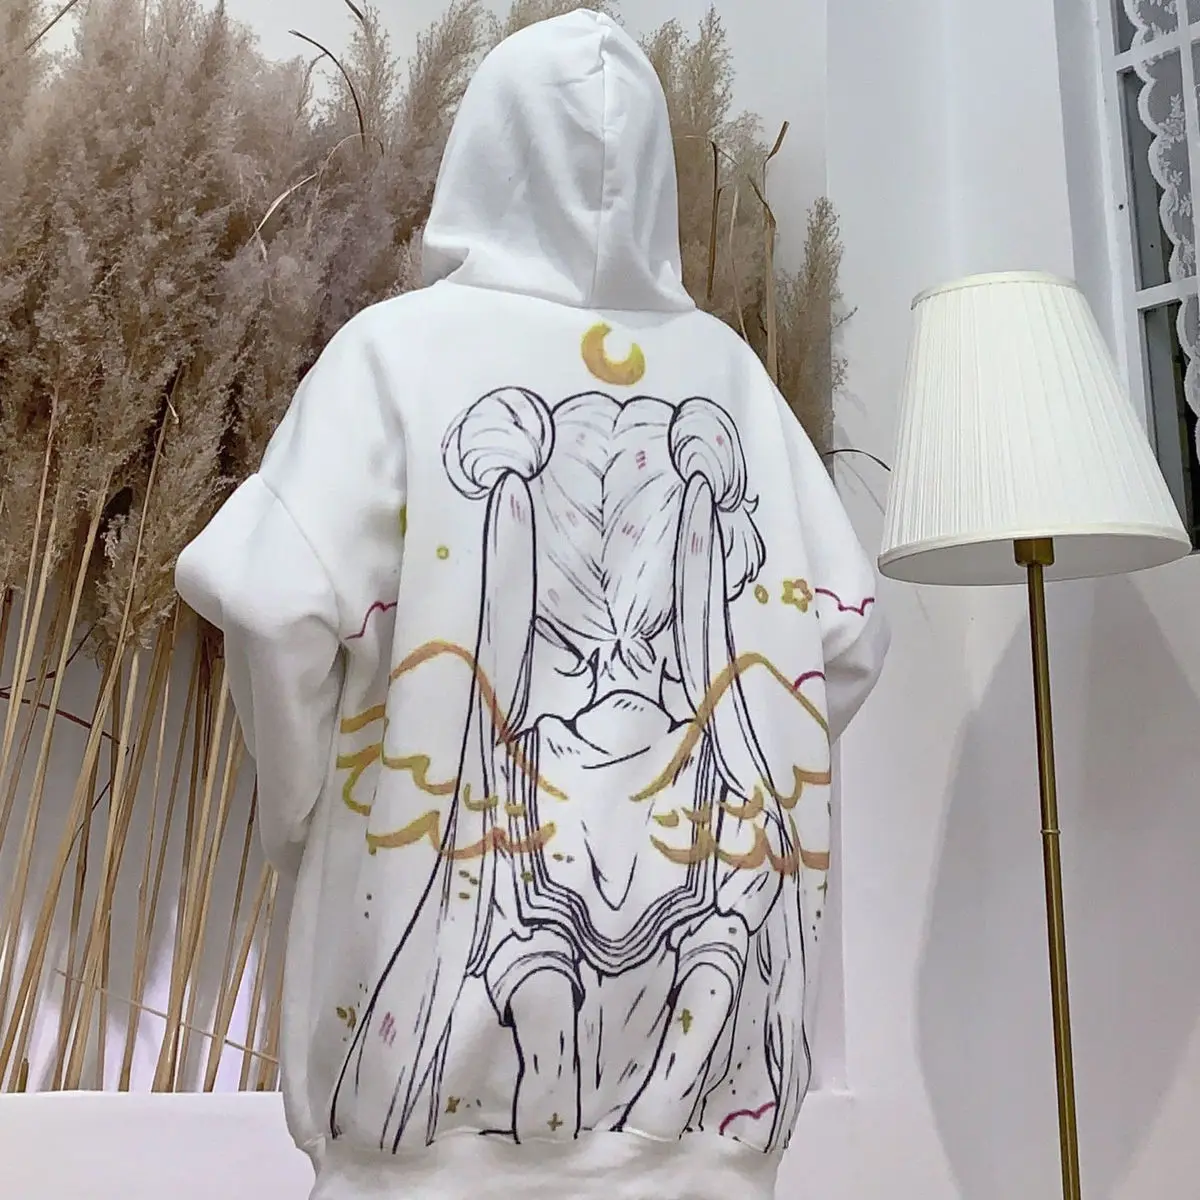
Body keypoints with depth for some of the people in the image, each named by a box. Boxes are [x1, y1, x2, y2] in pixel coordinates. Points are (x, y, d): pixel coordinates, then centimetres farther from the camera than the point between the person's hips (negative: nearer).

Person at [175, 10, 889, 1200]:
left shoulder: (405, 345, -3)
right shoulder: (728, 369, 6)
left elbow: (278, 602, -13)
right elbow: (846, 629, 5)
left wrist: (304, 813, 3)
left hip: (465, 911, -2)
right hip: (705, 927, 3)